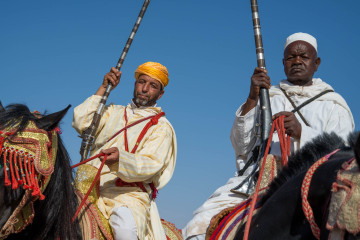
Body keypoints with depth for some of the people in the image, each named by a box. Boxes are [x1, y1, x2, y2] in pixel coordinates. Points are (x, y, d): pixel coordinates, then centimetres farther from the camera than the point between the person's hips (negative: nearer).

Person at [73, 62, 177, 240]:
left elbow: (150, 165, -8)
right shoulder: (113, 112, 24)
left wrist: (119, 158, -28)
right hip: (91, 188, 4)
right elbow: (81, 122, 8)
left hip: (129, 194, -4)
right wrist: (103, 89, 10)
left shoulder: (162, 127, 9)